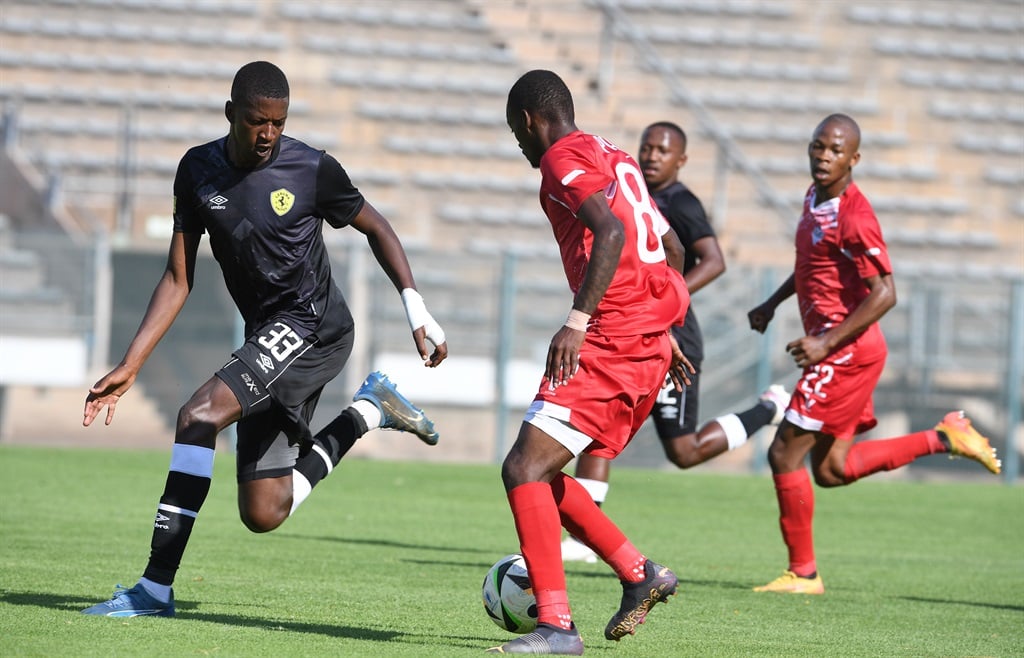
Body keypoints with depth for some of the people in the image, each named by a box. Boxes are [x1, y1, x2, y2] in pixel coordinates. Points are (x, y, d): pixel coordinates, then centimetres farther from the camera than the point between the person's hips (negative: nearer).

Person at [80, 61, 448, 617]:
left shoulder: (312, 170, -11)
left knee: (199, 415, -26)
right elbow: (178, 279, 6)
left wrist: (416, 310, -3)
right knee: (262, 514, 5)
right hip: (268, 337, 7)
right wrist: (129, 367, 0)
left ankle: (156, 587, -24)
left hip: (311, 326, -7)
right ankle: (366, 413, 28)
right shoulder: (199, 170, 2)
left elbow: (375, 228, 5)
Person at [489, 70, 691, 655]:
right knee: (541, 475, 15)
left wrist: (578, 321, -26)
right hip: (651, 345, 10)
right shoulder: (614, 159, 23)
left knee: (524, 469, -13)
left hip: (612, 342, -10)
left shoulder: (563, 158, -5)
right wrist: (663, 331, 34)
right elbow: (673, 249, 28)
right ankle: (641, 573, 16)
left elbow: (611, 232, -21)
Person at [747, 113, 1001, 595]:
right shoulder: (814, 198, 10)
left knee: (784, 454, -7)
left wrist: (826, 342, -25)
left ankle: (802, 572, 3)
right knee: (832, 470, 14)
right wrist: (773, 303, 20)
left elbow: (884, 294, -22)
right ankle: (944, 438, 22)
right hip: (832, 348, 10)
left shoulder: (854, 216, -19)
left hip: (847, 351, -10)